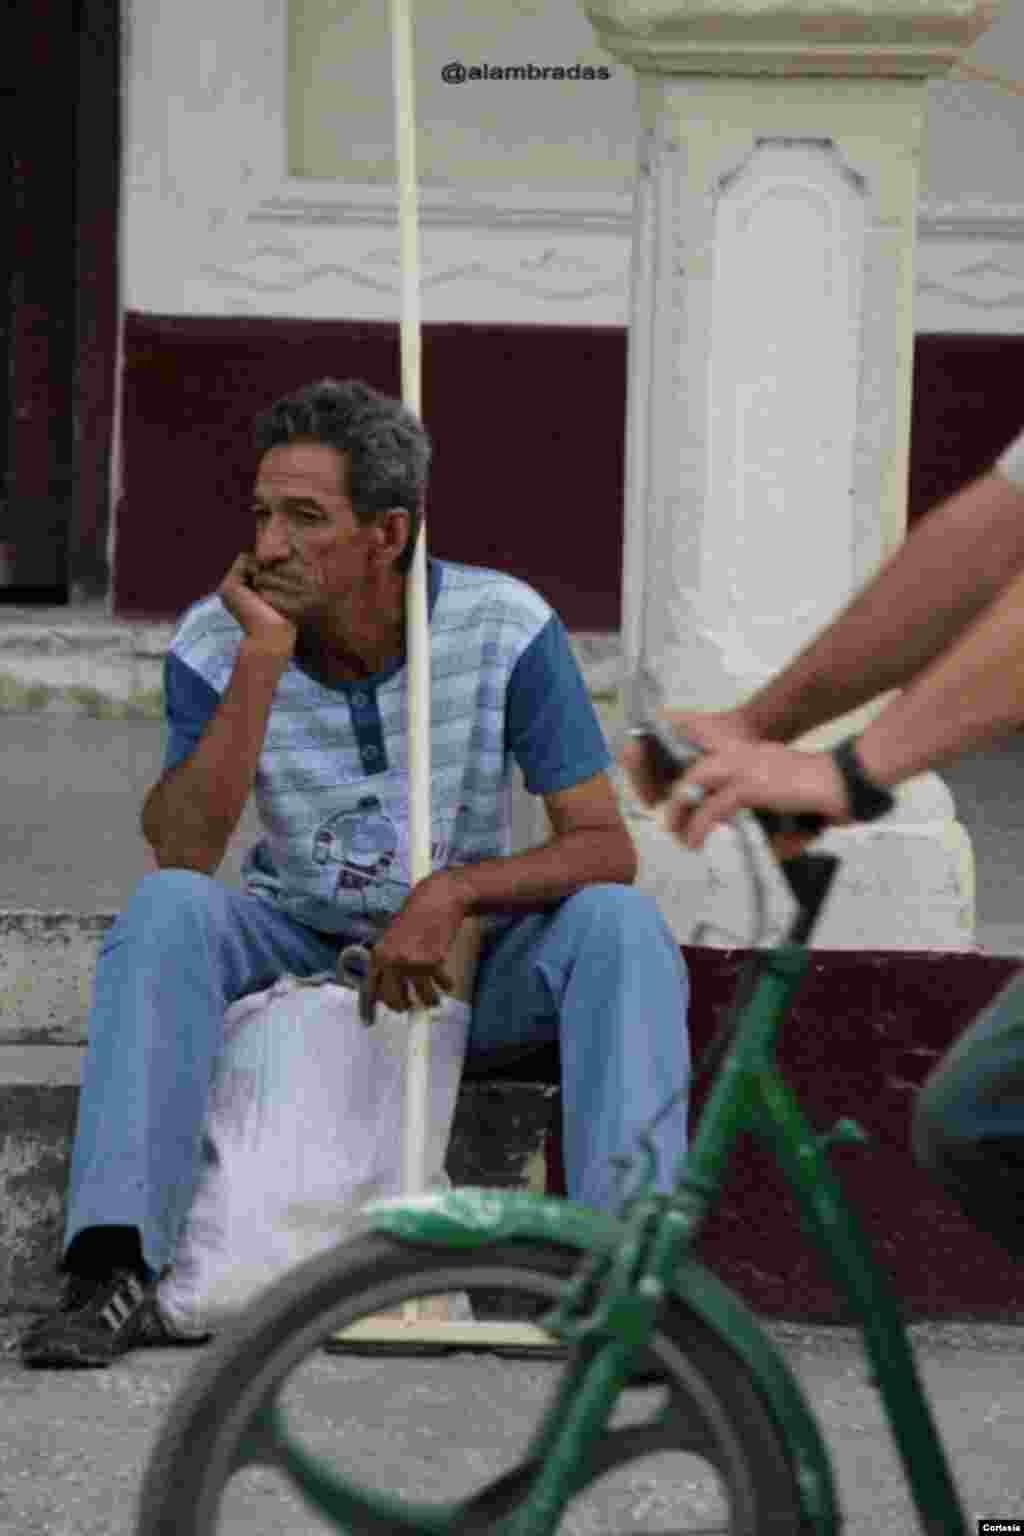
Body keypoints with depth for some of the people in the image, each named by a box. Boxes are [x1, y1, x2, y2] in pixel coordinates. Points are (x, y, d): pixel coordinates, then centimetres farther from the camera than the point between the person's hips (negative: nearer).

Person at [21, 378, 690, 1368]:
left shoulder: (506, 627, -17)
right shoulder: (219, 643, -13)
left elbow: (606, 848, -16)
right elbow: (181, 856, -26)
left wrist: (454, 891, -33)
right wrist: (263, 664, -30)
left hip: (469, 956, 0)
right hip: (298, 946, 1)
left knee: (619, 925, -29)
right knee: (164, 910, -29)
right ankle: (115, 1271, -35)